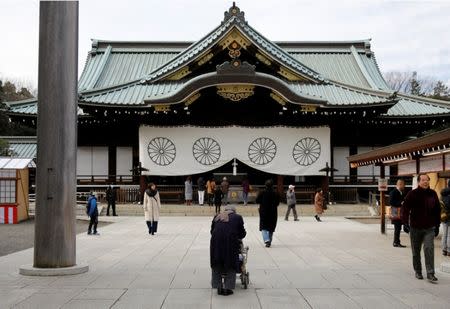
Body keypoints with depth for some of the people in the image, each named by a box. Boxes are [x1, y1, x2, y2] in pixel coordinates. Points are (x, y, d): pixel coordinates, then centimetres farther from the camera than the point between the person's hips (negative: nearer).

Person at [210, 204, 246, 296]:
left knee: (217, 265, 16)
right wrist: (244, 234, 34)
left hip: (216, 242, 3)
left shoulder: (217, 217, 20)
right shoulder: (238, 217, 12)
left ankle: (218, 287, 18)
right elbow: (242, 233, 12)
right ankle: (227, 288, 7)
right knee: (230, 266, 10)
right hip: (231, 243, -3)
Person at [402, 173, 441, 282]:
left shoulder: (433, 194, 4)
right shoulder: (412, 194, -5)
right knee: (416, 251, 10)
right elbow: (405, 209, -6)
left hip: (429, 228, 1)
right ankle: (418, 271, 25)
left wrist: (437, 225, 12)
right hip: (415, 228, -1)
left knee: (429, 249, -11)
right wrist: (405, 223, -16)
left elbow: (437, 211, 13)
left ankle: (430, 273, -8)